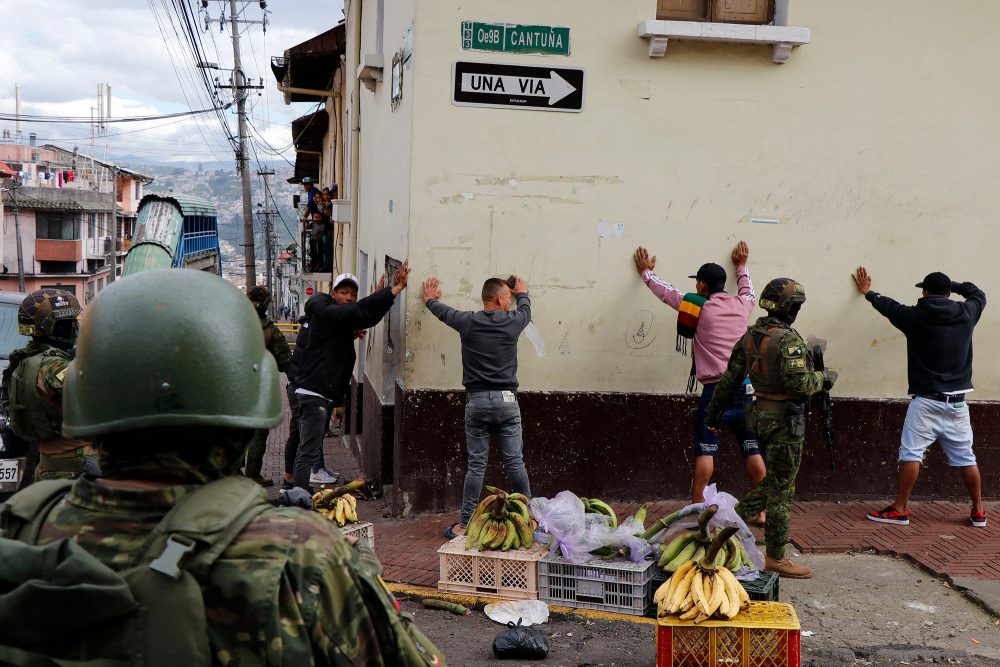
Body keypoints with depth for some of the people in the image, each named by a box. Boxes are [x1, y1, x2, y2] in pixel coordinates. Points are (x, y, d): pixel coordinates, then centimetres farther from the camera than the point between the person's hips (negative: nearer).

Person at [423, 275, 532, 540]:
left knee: (476, 465, 4)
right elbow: (526, 310, 26)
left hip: (477, 401, 0)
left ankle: (465, 524, 5)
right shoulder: (512, 322, 1)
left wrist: (430, 299, 45)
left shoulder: (468, 322, 1)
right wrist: (522, 293, 49)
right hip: (507, 400, 0)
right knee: (515, 462, 6)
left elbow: (443, 311, 22)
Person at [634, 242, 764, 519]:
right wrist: (741, 267, 53)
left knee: (705, 450, -1)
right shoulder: (741, 305, 10)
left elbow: (667, 292, 15)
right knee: (753, 450, 5)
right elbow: (749, 292, 36)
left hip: (716, 387, -4)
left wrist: (646, 272, 33)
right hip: (746, 385, 4)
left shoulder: (700, 307, 0)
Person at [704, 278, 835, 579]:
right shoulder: (788, 340, -18)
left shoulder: (750, 336, 7)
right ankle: (775, 557, 10)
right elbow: (799, 382, -26)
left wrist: (714, 411, 19)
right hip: (784, 419, -8)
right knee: (782, 489, 2)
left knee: (775, 480, 22)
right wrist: (824, 378, -6)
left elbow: (730, 378, 12)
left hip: (759, 414, 8)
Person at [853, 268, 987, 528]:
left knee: (911, 454, -2)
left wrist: (868, 292, 31)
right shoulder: (966, 314, 2)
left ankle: (900, 509, -2)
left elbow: (889, 306, 13)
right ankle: (978, 512, 19)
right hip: (957, 402, 4)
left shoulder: (916, 316, -5)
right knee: (965, 457, 10)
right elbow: (978, 294, 24)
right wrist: (951, 284, 27)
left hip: (926, 401, -4)